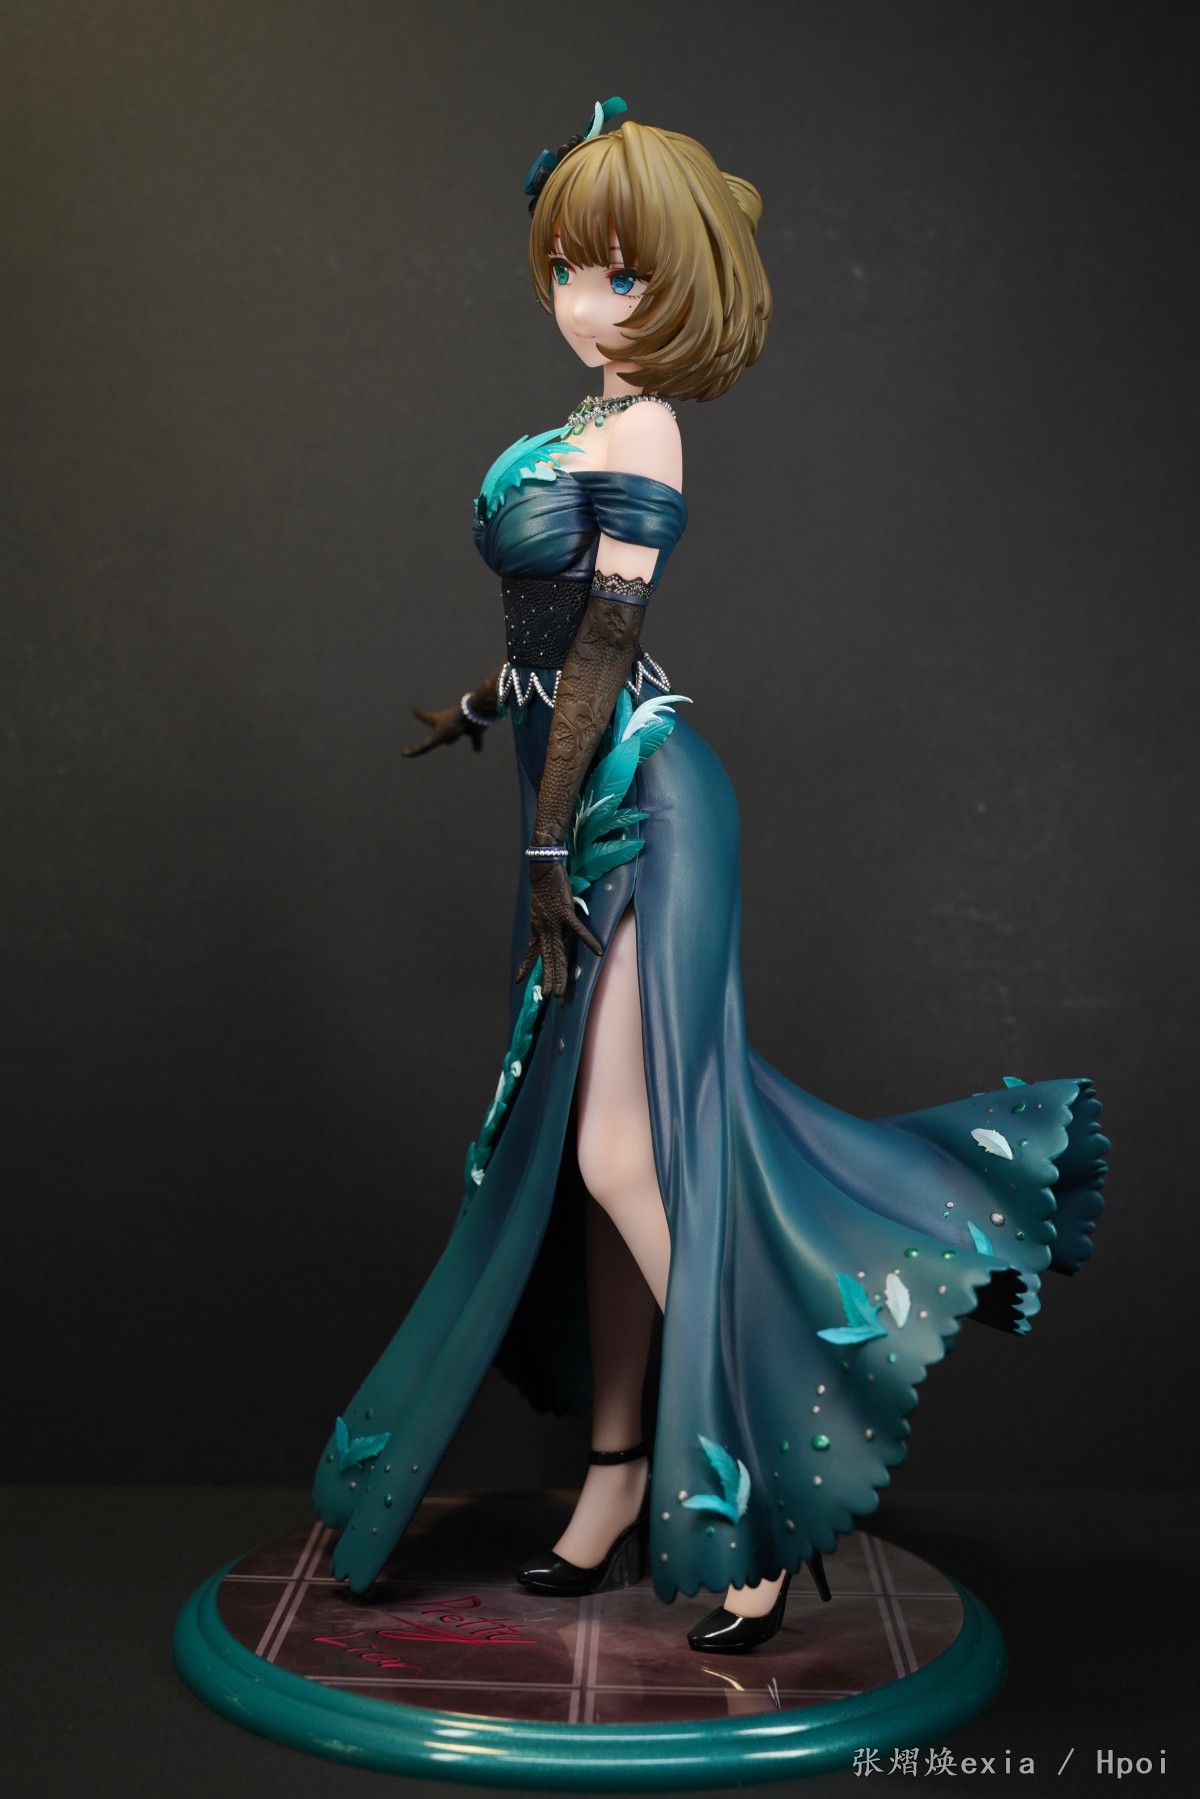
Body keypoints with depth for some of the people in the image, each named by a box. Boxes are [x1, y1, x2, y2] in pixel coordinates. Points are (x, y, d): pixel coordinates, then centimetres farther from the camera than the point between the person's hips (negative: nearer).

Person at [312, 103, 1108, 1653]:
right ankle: (619, 1487, 23)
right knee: (591, 1155, 11)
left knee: (621, 1158, -10)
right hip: (597, 810, 9)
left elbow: (605, 653, -16)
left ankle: (765, 1508, 2)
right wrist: (480, 709, 35)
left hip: (639, 809, -9)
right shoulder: (588, 427, 14)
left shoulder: (640, 438, -13)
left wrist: (548, 854, -16)